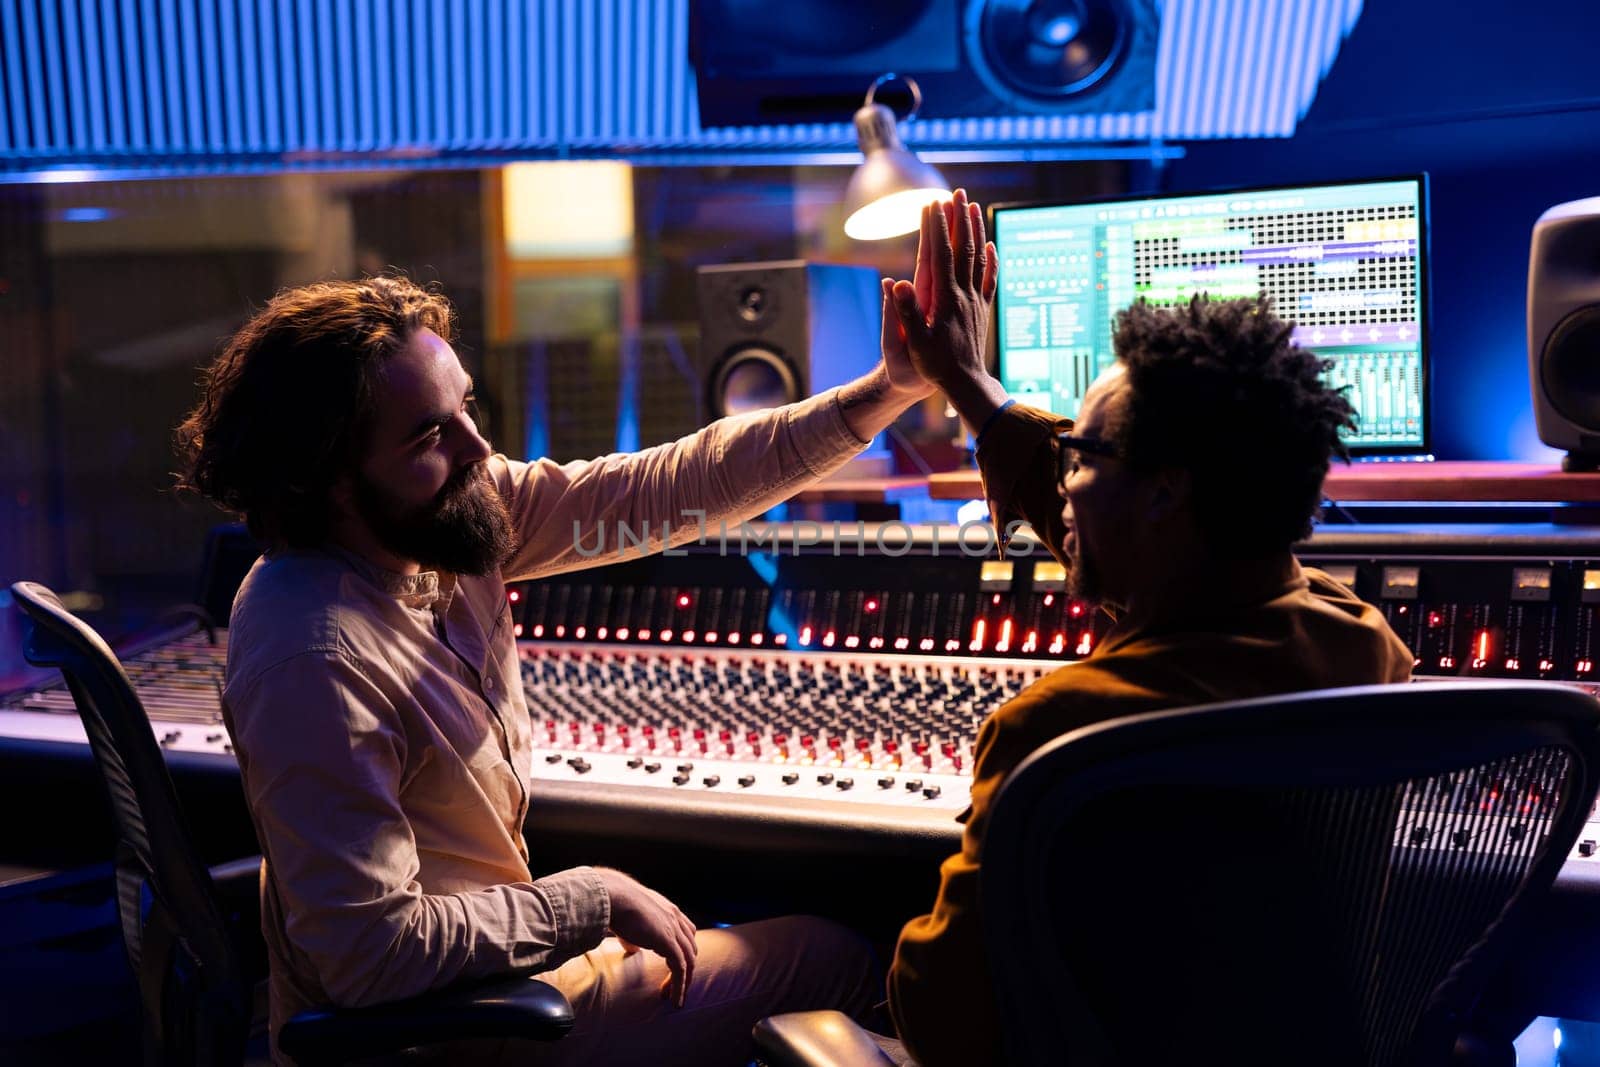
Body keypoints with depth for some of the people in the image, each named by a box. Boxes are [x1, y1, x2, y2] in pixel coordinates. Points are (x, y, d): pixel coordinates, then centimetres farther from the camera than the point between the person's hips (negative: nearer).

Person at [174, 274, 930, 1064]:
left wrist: (883, 393, -12)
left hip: (480, 942, 8)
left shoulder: (458, 509, -10)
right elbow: (371, 956, -32)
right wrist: (595, 899, -22)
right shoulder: (315, 665, -33)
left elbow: (670, 487, -6)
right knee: (833, 961, 6)